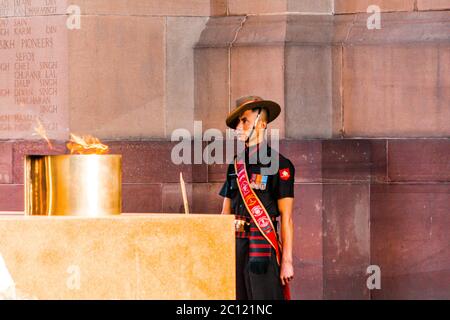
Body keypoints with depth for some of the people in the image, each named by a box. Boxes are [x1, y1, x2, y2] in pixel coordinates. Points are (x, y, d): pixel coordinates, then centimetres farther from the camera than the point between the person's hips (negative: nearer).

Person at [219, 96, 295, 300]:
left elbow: (286, 217, -7)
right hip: (235, 245, 6)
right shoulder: (235, 165, 15)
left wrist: (287, 261, -12)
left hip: (263, 247, -6)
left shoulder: (279, 165, -4)